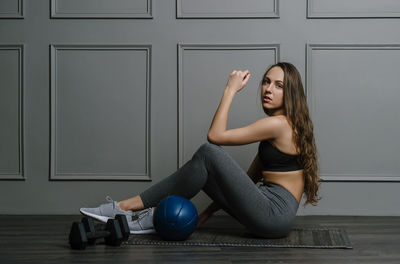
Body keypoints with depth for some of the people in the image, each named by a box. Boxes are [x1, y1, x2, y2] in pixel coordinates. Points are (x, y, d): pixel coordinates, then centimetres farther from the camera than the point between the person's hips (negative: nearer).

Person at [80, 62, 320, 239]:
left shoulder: (279, 124, -12)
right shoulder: (279, 125, 19)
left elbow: (215, 135, -12)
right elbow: (251, 178, 19)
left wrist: (230, 90, -4)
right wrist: (209, 212, 15)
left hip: (276, 214, -10)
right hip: (269, 211, 10)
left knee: (209, 153, -18)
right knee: (202, 171, 3)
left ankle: (130, 206, -8)